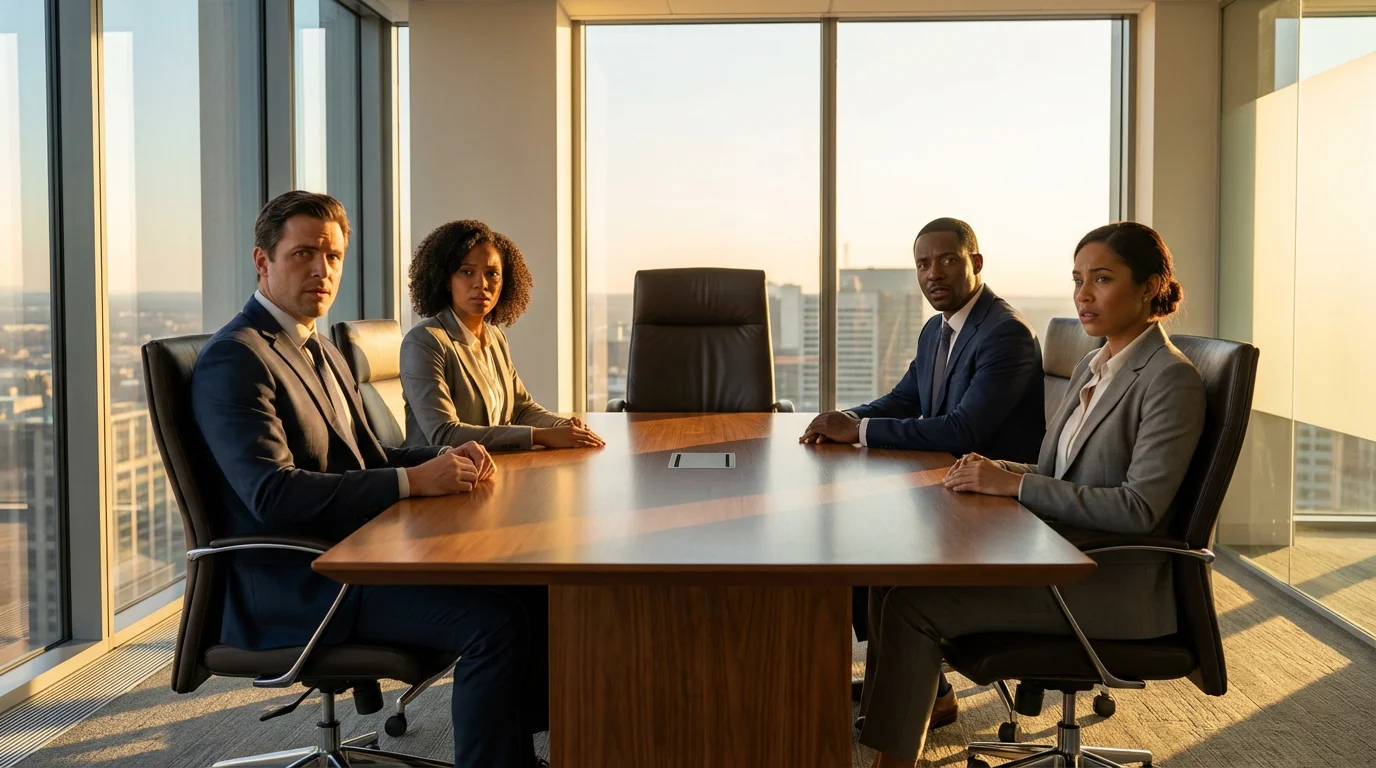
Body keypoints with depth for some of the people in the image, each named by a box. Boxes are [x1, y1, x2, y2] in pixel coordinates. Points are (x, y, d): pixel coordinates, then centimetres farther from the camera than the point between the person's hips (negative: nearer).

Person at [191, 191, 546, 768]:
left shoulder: (322, 351, 18)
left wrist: (443, 459, 2)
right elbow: (272, 494, -24)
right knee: (494, 622, -24)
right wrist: (413, 480, -24)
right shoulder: (235, 359, -13)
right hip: (293, 586, -9)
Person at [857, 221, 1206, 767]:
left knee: (913, 605, -19)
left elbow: (1139, 508, -21)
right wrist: (997, 471, -3)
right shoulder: (1091, 368, 14)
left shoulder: (1171, 379, -13)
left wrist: (1016, 484, -22)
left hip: (1114, 584, -8)